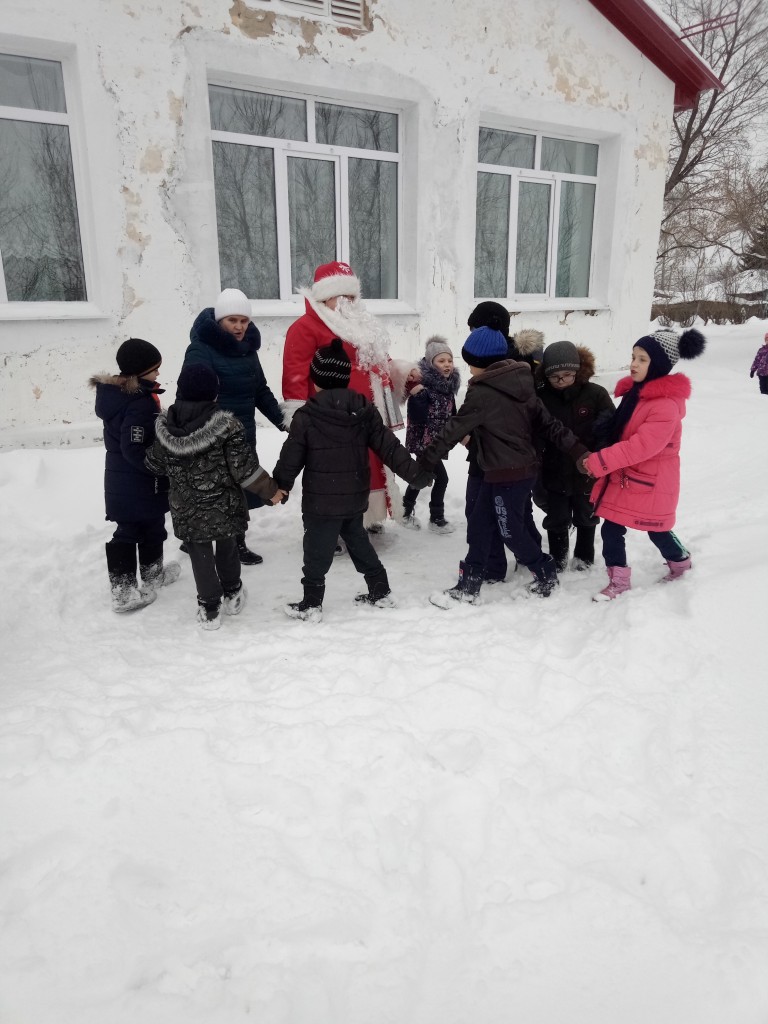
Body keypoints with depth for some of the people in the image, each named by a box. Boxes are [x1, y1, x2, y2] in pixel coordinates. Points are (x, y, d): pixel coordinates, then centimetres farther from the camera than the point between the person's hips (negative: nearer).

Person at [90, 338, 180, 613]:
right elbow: (134, 450, -28)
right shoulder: (140, 403, -26)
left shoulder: (113, 393, 4)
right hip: (143, 484, -8)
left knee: (126, 531, 12)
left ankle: (122, 589, 14)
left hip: (119, 481, 8)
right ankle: (152, 576, 34)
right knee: (152, 529, 14)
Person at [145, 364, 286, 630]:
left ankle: (209, 610, 18)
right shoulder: (226, 425, -18)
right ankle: (232, 595, 38)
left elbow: (154, 465, 6)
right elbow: (244, 468, -17)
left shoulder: (165, 428, -8)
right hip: (224, 507, -1)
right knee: (227, 548, 21)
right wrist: (271, 490, -4)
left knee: (201, 557, 12)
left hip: (188, 511, 1)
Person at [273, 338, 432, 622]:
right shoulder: (365, 410, -1)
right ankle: (380, 591, 29)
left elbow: (290, 460, -8)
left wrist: (278, 489, 6)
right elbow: (389, 447, -2)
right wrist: (417, 474, 4)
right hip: (356, 498, 6)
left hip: (321, 502, -5)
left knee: (317, 552, 6)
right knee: (359, 542, 22)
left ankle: (311, 604, 14)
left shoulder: (306, 417, -13)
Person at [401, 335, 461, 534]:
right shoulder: (422, 383, -19)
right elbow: (417, 416, -27)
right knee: (441, 477, -8)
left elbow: (451, 413, 13)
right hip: (423, 440, -8)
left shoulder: (449, 384, 6)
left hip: (437, 440, 9)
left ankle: (407, 512, 33)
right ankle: (436, 519, 6)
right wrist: (415, 394, -37)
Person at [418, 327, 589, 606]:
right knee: (479, 525, 13)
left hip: (507, 473, -9)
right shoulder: (520, 385, 6)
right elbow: (547, 422, 5)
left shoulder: (482, 393, -19)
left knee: (511, 531, 9)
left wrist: (426, 459, -7)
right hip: (523, 467, 9)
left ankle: (546, 575, 29)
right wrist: (578, 450, 4)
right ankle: (468, 585, 20)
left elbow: (454, 430, -15)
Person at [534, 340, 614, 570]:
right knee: (557, 521, 14)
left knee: (585, 518, 21)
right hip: (555, 475, 0)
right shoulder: (540, 397, -12)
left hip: (587, 474, 0)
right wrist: (536, 479, -8)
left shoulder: (596, 394, -13)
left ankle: (584, 558, 42)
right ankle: (557, 561, 34)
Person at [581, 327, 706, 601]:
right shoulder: (636, 391, 3)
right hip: (624, 479, 7)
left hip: (651, 484, -7)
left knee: (657, 532, 14)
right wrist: (597, 459, 5)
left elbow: (641, 446, -30)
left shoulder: (666, 405, -25)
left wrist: (596, 462, -29)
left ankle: (680, 561, 45)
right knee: (611, 529, 4)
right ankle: (619, 580, 20)